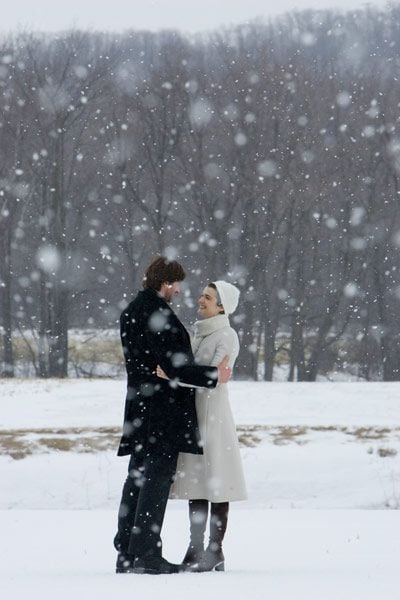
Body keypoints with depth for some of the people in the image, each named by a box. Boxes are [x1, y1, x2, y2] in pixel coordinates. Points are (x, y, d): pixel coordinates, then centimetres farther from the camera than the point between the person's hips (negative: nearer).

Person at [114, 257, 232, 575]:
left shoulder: (131, 313, 14)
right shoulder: (158, 315, -17)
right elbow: (173, 366, -21)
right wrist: (213, 375, -13)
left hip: (140, 406, 10)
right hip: (165, 410, -10)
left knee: (138, 477, 11)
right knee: (158, 478, -7)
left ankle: (126, 553, 13)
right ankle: (146, 554, -8)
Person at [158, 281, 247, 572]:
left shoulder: (227, 337, -9)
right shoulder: (200, 334, 16)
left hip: (213, 414, -8)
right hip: (191, 414, 8)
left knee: (215, 482, -5)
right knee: (194, 481, 8)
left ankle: (215, 552, -3)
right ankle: (196, 548, 11)